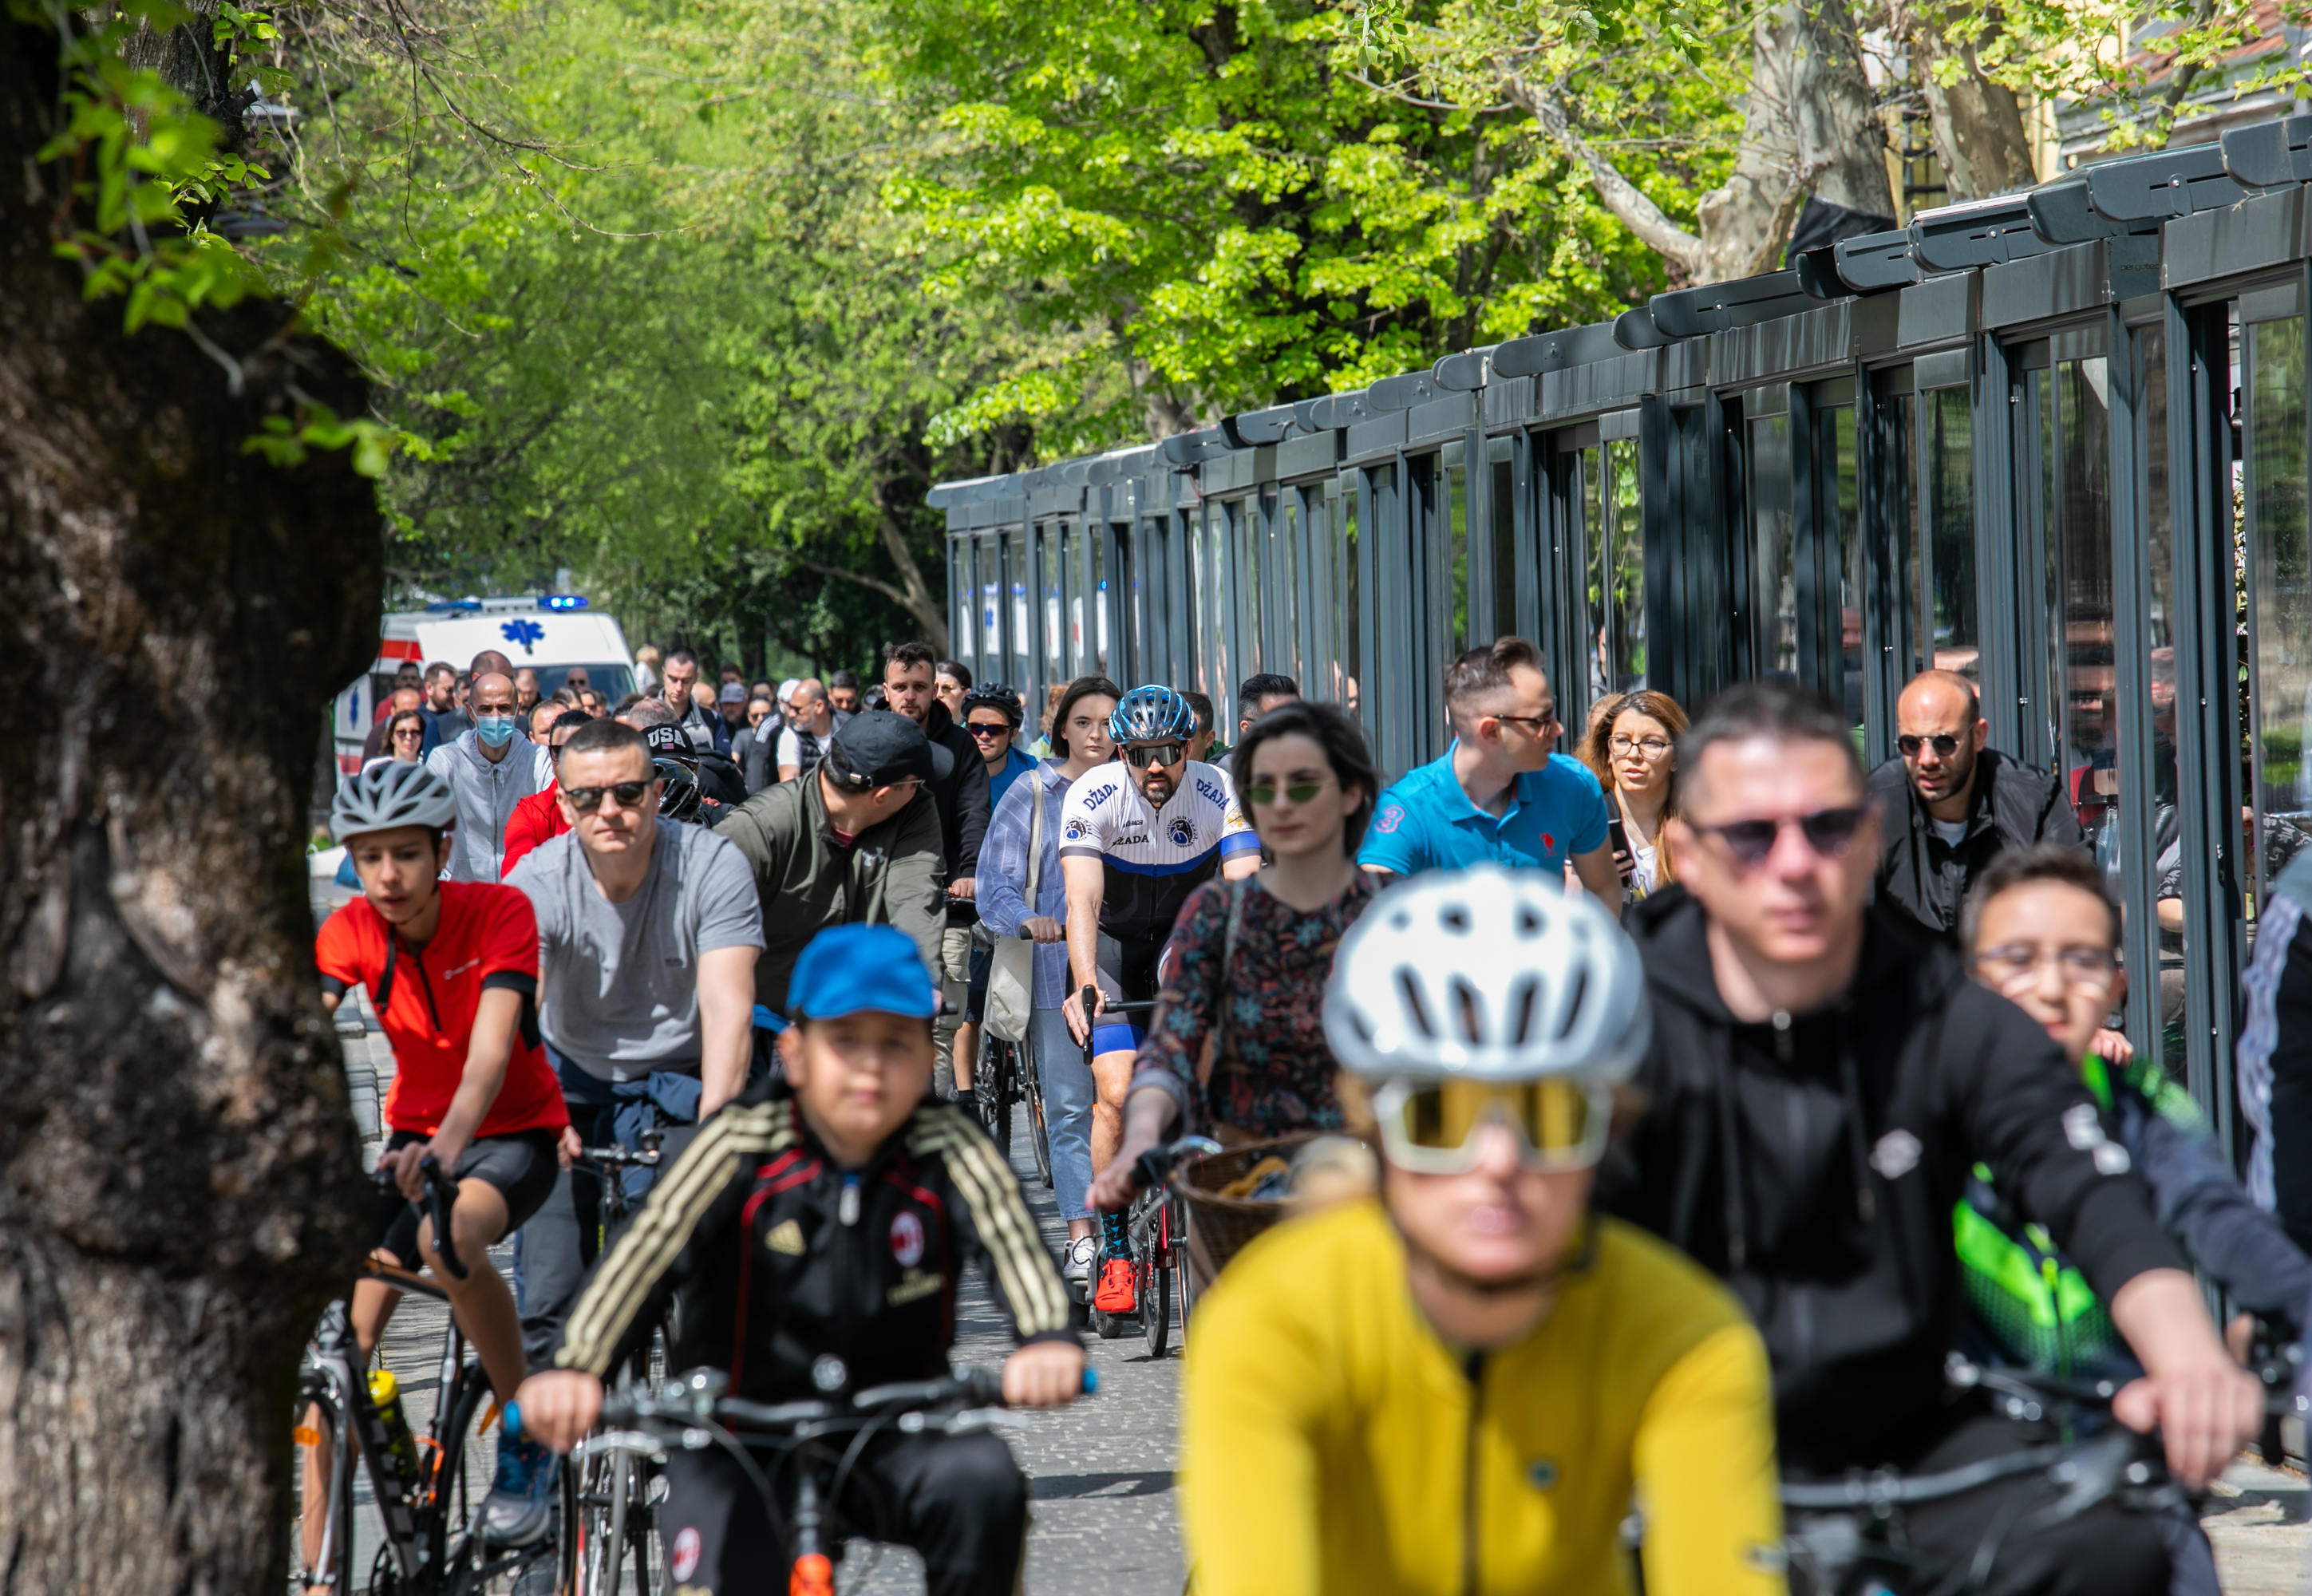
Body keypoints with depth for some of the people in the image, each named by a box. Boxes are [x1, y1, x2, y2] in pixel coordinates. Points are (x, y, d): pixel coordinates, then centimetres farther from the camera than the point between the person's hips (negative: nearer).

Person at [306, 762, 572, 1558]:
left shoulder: (499, 913, -19)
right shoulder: (350, 930, -8)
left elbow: (490, 1049, -33)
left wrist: (447, 1148, -52)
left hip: (512, 1134, -4)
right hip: (414, 1132, 4)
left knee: (448, 1236, -38)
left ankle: (528, 1439, -17)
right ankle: (318, 1569, -4)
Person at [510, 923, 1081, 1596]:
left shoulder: (946, 1152, -8)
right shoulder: (743, 1147, -13)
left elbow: (1012, 1238, -25)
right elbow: (648, 1250, -25)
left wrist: (1049, 1339, -47)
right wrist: (573, 1368, -43)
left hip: (885, 1443, 1)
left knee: (982, 1477, -28)